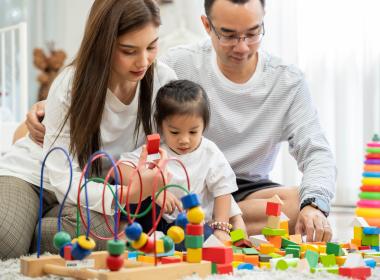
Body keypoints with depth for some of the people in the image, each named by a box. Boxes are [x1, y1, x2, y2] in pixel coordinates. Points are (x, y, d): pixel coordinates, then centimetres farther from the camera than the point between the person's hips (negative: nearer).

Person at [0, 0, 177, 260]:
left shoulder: (163, 79, -16)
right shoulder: (71, 86, -24)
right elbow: (63, 179, -28)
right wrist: (127, 194, -46)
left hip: (93, 187, 3)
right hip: (33, 173, -3)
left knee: (105, 231, -34)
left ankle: (26, 232, -7)